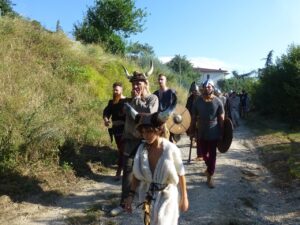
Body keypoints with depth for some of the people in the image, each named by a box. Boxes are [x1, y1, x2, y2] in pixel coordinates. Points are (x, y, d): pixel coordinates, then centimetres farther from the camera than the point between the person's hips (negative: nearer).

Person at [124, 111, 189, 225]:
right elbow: (137, 175, 3)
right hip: (149, 196, 4)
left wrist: (184, 198, -3)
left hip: (167, 196, -4)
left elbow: (181, 175, -9)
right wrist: (131, 195, 1)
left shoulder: (171, 149, -20)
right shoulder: (142, 149, -8)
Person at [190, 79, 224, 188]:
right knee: (204, 154, 16)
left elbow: (221, 119, -4)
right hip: (201, 133, 3)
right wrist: (192, 131, 3)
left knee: (212, 155, 3)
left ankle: (209, 176, 14)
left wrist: (222, 133, -5)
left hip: (214, 133, -3)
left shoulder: (218, 102, -7)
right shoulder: (198, 101, -1)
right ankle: (209, 168, 44)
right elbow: (194, 117, 3)